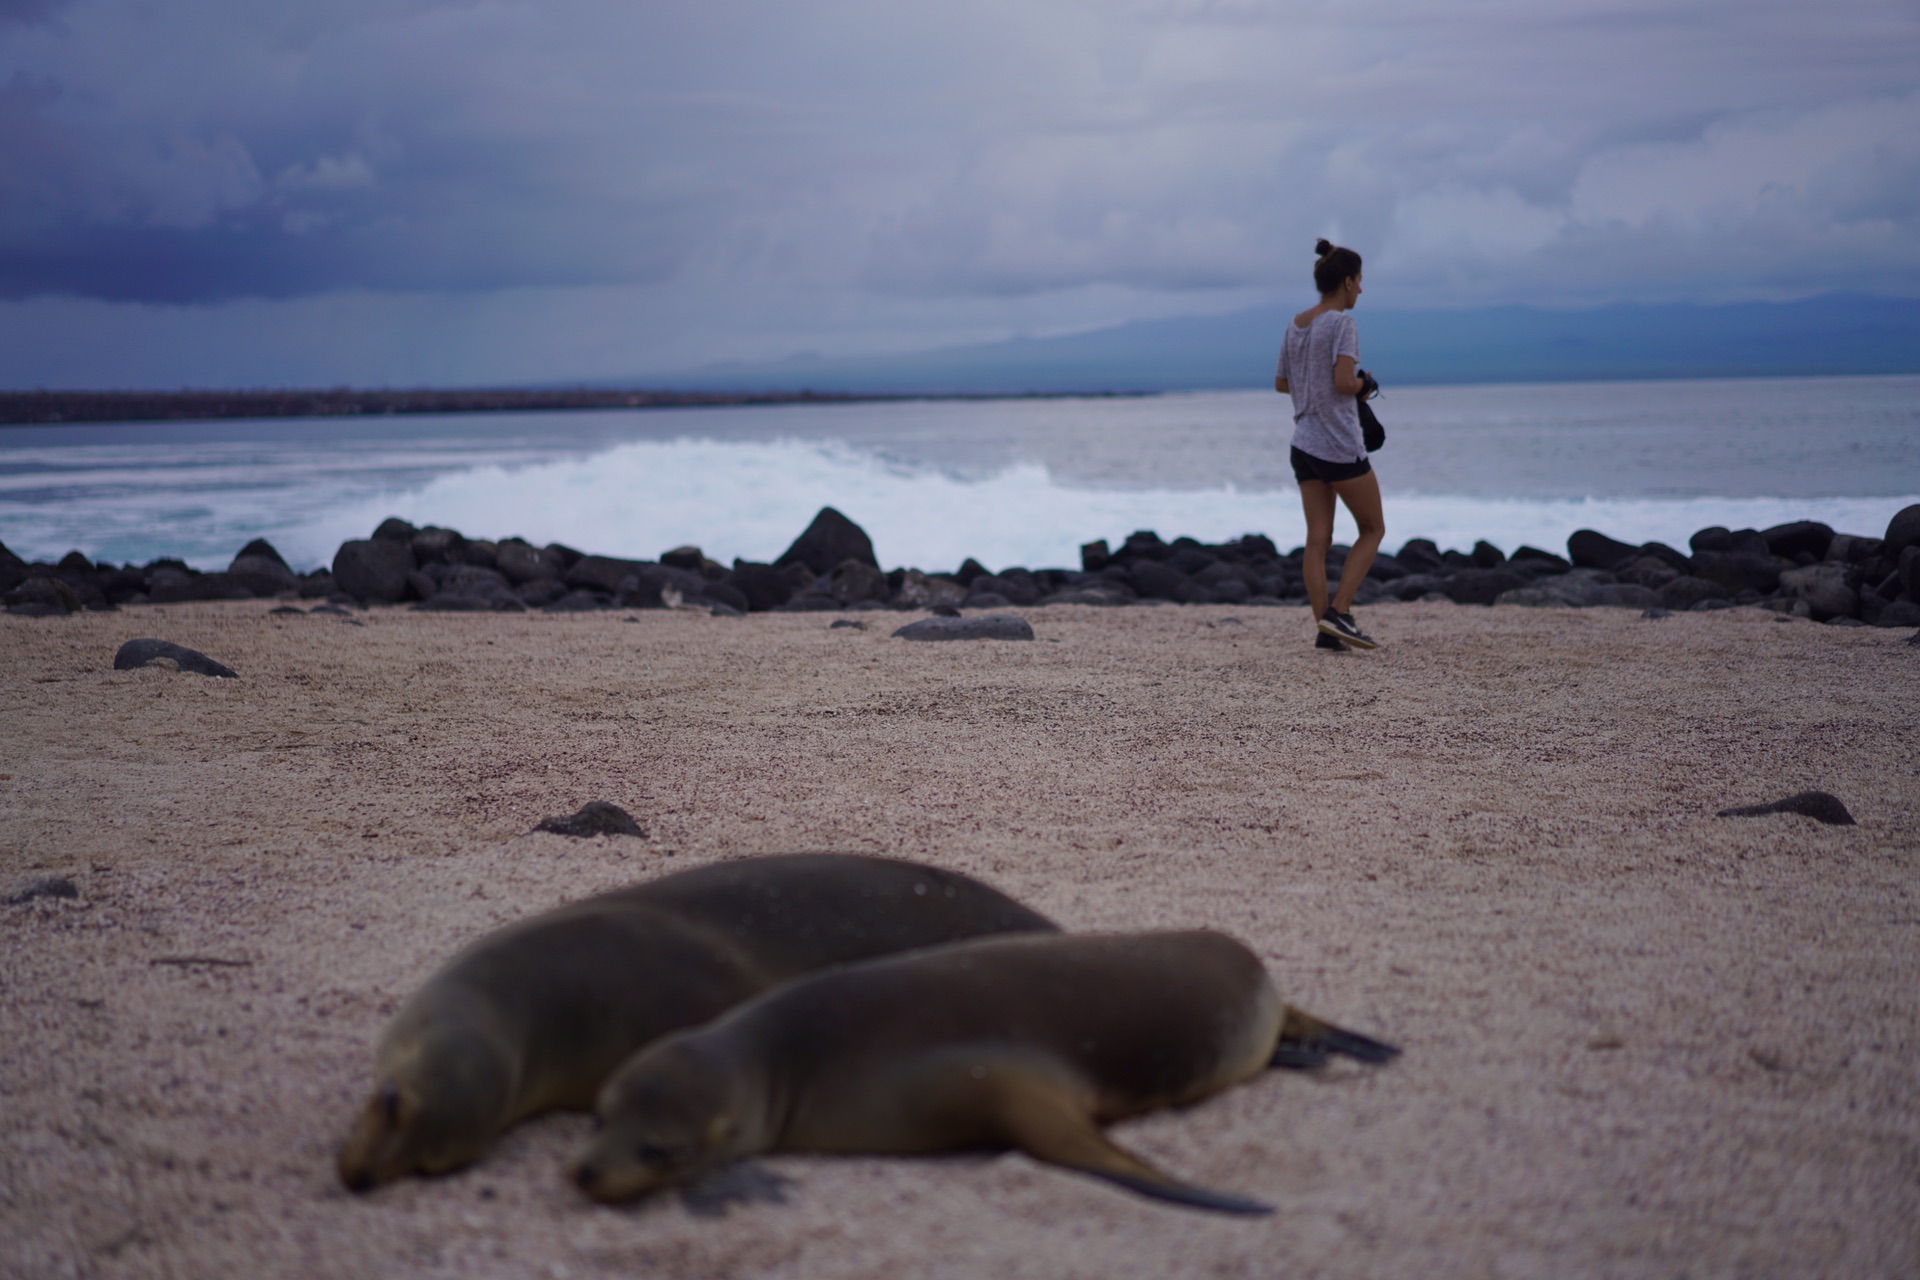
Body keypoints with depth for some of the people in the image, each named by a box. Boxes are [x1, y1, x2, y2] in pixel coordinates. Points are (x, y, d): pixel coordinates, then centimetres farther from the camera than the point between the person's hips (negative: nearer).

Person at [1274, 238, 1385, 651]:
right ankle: (1338, 612, -4)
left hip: (1304, 445, 7)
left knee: (1318, 539, 4)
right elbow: (1345, 382, -22)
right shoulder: (1342, 324, -12)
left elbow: (1281, 383, 18)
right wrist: (1362, 381, -2)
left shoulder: (1296, 325, 10)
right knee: (1373, 528, 7)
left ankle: (1323, 628, 0)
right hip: (1340, 447, -7)